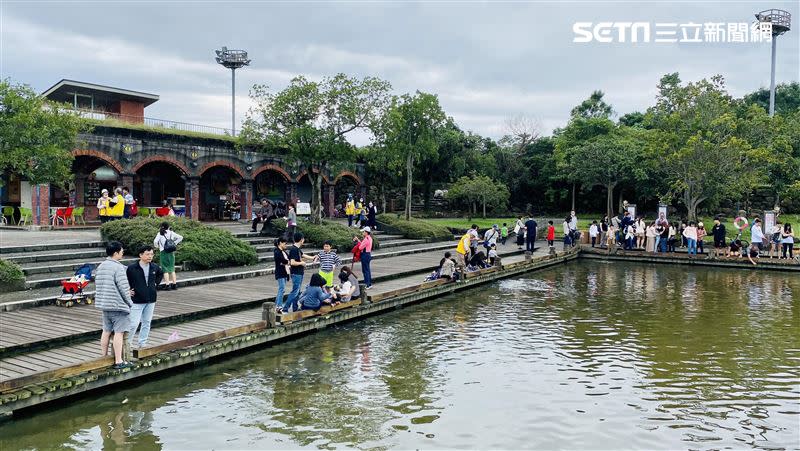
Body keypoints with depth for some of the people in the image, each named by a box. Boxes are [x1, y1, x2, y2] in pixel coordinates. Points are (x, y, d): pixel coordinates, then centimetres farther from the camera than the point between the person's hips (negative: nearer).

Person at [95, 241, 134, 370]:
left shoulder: (100, 267, 10)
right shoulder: (118, 267, -17)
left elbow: (98, 285, 17)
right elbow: (123, 288, -17)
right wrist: (129, 302, -4)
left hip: (104, 305, 8)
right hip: (118, 305, -8)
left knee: (106, 331, 18)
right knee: (119, 332, -4)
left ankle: (103, 356, 28)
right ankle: (118, 361, -2)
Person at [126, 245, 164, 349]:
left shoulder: (154, 267, 2)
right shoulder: (132, 268, -12)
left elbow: (161, 274, 24)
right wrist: (128, 290, -6)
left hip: (151, 300, 5)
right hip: (137, 300, -5)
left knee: (146, 322, 12)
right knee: (134, 324, -6)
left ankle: (142, 344, 23)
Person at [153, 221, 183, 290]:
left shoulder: (160, 233, -5)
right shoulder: (171, 233, 4)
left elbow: (155, 241, -15)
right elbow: (180, 237, 3)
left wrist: (157, 247, 3)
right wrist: (175, 243, 10)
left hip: (164, 253, -4)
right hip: (171, 253, 4)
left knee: (165, 269, 0)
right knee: (172, 269, 11)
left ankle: (167, 285, -4)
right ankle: (174, 284, 11)